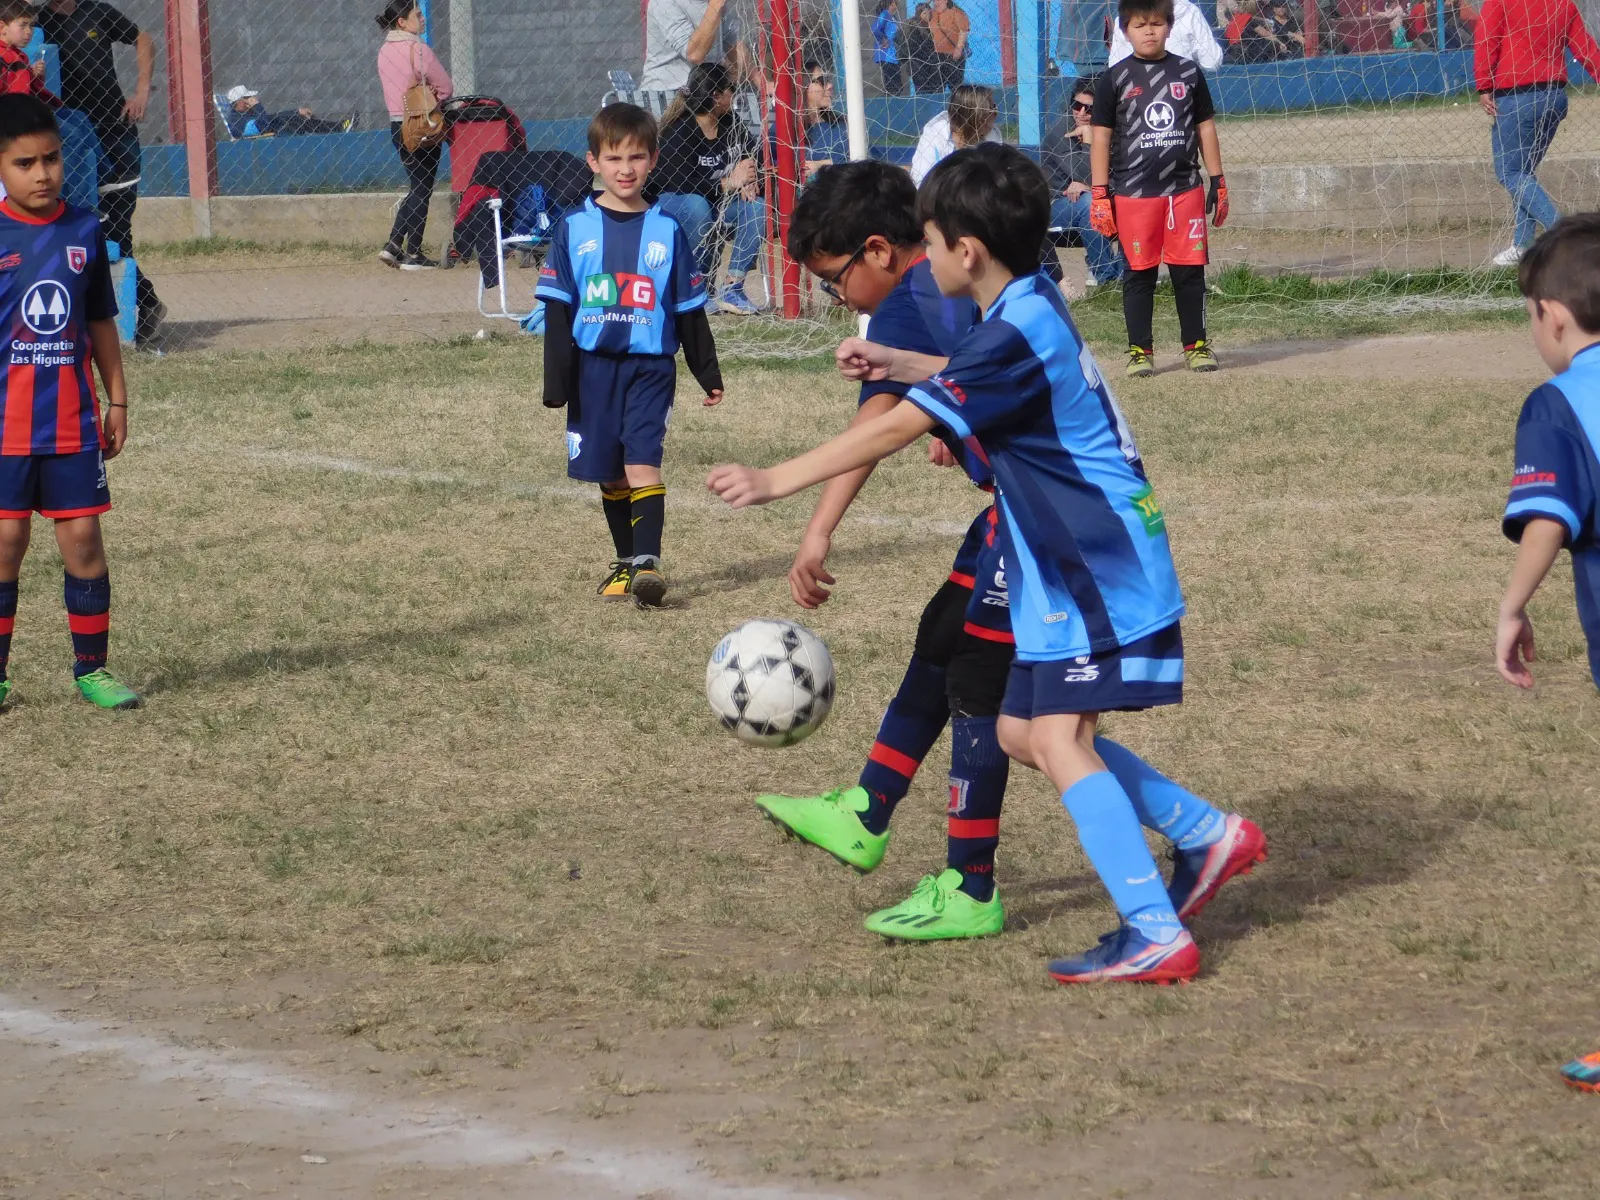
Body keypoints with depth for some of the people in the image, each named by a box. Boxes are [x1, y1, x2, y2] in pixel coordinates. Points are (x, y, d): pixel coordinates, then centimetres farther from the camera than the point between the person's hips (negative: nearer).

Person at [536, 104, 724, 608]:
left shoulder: (667, 231, 2)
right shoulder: (574, 229, 2)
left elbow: (690, 309, 9)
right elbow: (557, 310, 3)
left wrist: (708, 373, 11)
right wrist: (557, 379, -3)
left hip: (650, 366, -1)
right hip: (593, 364, 2)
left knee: (642, 466, -15)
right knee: (610, 475, 9)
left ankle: (648, 563, -19)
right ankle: (626, 562, 22)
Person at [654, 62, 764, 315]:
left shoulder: (731, 125, 2)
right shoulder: (677, 133, -20)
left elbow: (756, 162, 0)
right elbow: (679, 183, -30)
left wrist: (750, 182, -24)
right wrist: (729, 182, -36)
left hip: (718, 202, 6)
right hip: (668, 203, -6)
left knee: (757, 205, -20)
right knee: (695, 205, -39)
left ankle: (733, 288, -21)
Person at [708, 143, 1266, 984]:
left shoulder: (1015, 335, -21)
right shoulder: (1034, 310, 9)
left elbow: (894, 431, -23)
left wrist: (777, 481, -21)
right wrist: (900, 365, 29)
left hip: (1100, 570, -10)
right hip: (1067, 569, 10)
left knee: (1059, 740, -14)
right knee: (1024, 731, 14)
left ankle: (1155, 936, -16)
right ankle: (1209, 836, 21)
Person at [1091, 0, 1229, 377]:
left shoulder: (1189, 73, 7)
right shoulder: (1115, 79, 2)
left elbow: (1205, 128, 13)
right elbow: (1101, 137, 3)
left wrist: (1218, 182, 11)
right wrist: (1099, 194, -2)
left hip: (1185, 190, 1)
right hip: (1133, 194, -1)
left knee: (1190, 271, 4)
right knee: (1140, 273, 3)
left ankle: (1196, 345, 14)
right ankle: (1140, 350, 9)